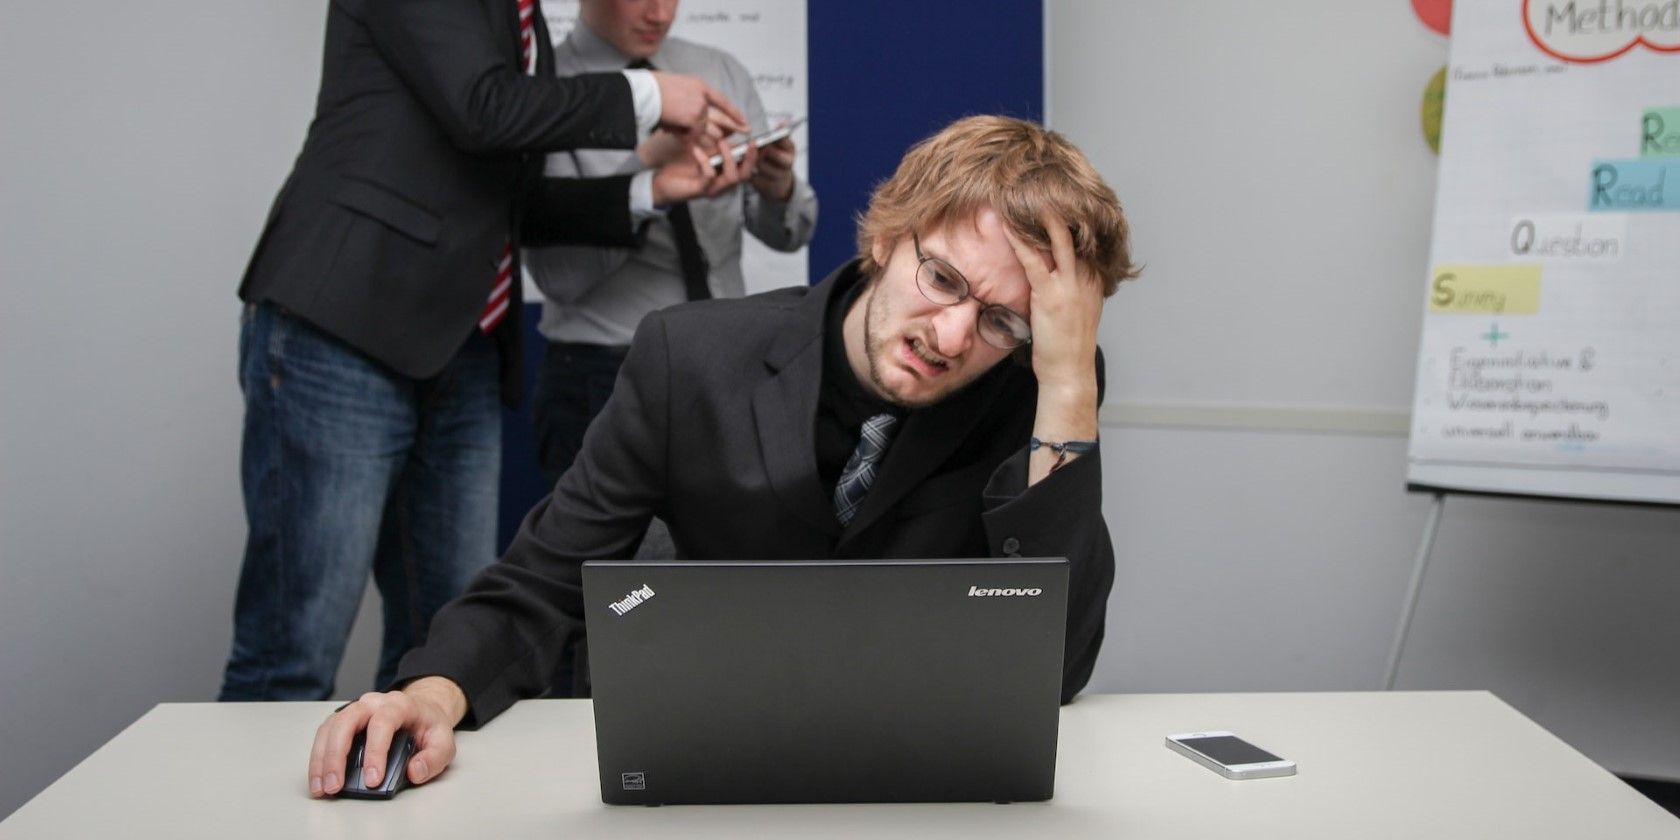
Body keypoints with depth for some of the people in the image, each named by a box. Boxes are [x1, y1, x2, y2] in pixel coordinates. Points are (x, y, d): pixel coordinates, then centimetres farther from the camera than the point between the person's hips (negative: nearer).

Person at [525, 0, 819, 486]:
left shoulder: (723, 74, 7)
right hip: (602, 382, -4)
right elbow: (559, 273, -15)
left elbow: (788, 233, 5)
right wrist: (647, 170, -25)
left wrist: (780, 188, -16)